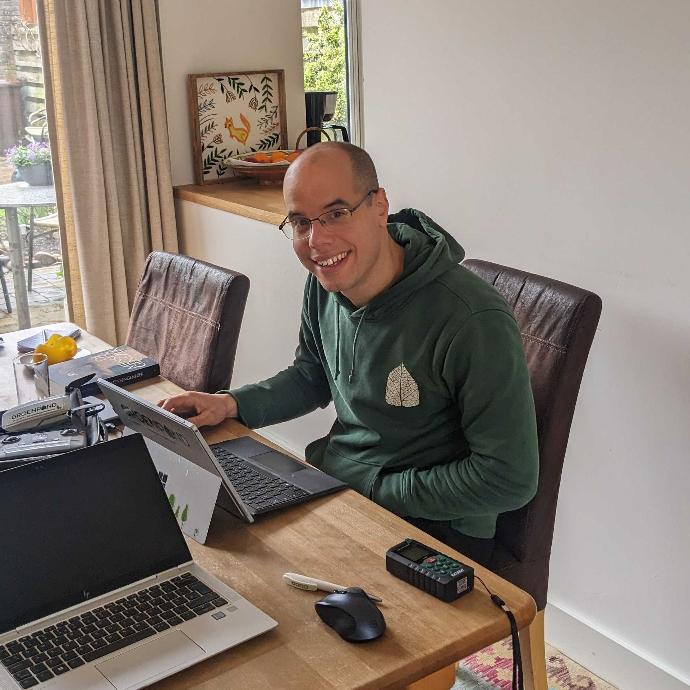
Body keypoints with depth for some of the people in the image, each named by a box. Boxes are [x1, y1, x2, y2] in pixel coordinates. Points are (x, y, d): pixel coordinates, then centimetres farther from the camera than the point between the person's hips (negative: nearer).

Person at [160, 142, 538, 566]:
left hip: (435, 525, -7)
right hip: (330, 477, 7)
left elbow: (510, 479, -22)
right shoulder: (325, 283, -2)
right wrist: (231, 404, 1)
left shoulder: (476, 323, -26)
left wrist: (375, 492, -18)